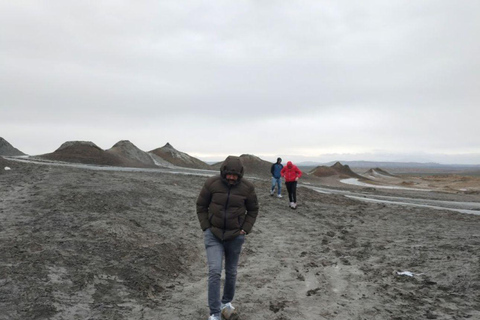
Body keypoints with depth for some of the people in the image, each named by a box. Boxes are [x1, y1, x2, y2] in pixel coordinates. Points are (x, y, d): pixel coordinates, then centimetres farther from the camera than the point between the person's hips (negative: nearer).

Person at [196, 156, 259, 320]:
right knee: (214, 271, -11)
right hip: (213, 235, -1)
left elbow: (253, 210, 4)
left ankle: (227, 302, 39)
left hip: (235, 236, 1)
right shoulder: (211, 183, -12)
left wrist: (245, 229, -4)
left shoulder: (247, 187, -10)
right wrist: (206, 227, -6)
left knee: (231, 272, 14)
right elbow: (201, 206, 0)